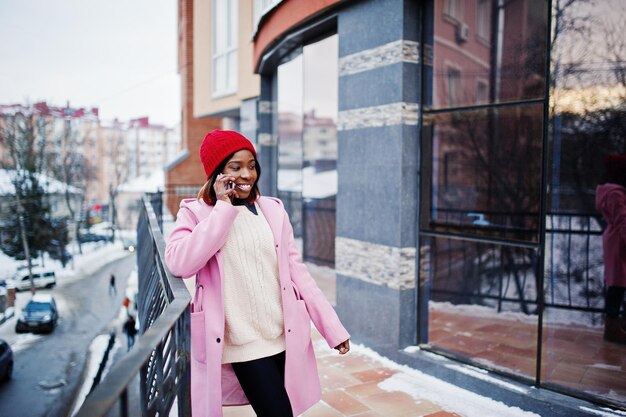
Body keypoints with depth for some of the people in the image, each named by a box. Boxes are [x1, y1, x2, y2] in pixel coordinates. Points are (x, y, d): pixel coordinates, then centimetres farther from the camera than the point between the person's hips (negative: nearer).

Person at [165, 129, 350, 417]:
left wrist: (332, 326, 4)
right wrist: (224, 208, -15)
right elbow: (179, 264, -20)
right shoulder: (195, 212, -2)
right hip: (245, 344, -3)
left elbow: (295, 270, 7)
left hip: (286, 337, 4)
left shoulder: (273, 210, 6)